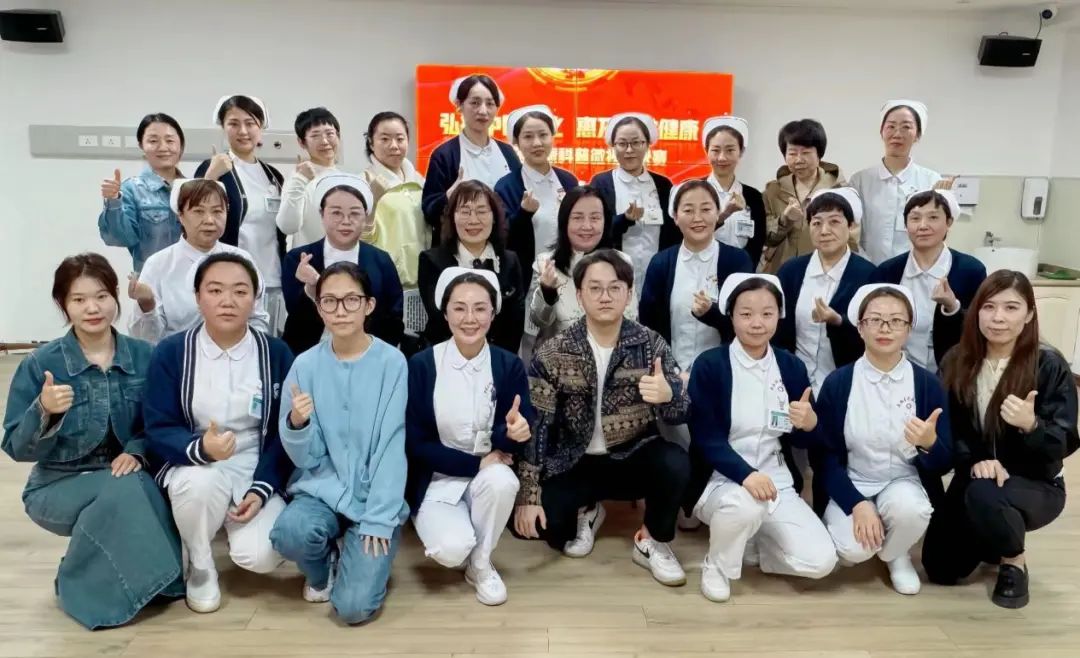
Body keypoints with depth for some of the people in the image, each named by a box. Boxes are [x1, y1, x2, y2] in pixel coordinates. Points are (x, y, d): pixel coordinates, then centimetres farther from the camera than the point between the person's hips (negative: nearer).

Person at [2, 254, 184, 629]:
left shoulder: (143, 356, -4)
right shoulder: (40, 364, -10)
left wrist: (137, 451, -20)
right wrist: (44, 412, -29)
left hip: (125, 475, 2)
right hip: (59, 486, -2)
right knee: (126, 488, -31)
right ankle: (80, 584, -7)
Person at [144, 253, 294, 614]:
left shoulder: (276, 353, -6)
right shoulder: (170, 352, -8)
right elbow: (158, 431, -11)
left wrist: (261, 489, -17)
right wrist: (201, 448, -33)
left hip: (257, 470, 0)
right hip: (192, 466, 0)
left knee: (259, 556, -24)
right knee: (200, 484, -37)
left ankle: (237, 524, 16)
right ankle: (199, 568, -4)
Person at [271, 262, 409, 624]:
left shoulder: (391, 362, -11)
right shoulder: (306, 365, -4)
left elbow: (392, 448, -11)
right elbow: (305, 459, -3)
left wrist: (378, 520, -15)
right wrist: (296, 423, -25)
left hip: (374, 497, -2)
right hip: (322, 490, 2)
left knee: (354, 607, -16)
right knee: (289, 533, -30)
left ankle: (361, 556, 20)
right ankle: (323, 569, 7)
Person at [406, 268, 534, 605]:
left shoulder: (509, 365, -6)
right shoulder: (420, 365, -10)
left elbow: (508, 441, -9)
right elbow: (415, 444, -10)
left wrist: (513, 431, -33)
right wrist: (476, 463, -16)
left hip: (489, 476, 2)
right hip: (436, 479, -1)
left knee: (503, 481, -33)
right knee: (452, 549, -28)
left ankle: (481, 564, -4)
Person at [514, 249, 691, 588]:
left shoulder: (650, 344, -8)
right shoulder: (552, 355, -11)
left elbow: (681, 414, -11)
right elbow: (535, 427, -10)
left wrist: (667, 396, -37)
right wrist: (528, 495, -14)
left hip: (633, 458, 0)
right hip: (575, 464, 0)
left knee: (676, 463, -30)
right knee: (542, 523, -21)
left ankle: (652, 542, 1)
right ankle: (586, 512, 16)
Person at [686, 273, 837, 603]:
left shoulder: (792, 366, 3)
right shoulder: (709, 365, -10)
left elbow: (801, 442, 7)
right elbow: (705, 439, -15)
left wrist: (810, 423, -16)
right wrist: (746, 474, -31)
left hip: (775, 480, 4)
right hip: (720, 480, -3)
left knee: (821, 561, -14)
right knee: (744, 503, -37)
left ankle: (754, 536, 16)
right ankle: (716, 566, -4)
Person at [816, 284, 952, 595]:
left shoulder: (928, 384, -7)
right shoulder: (837, 383, -9)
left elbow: (944, 464, -5)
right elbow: (826, 455, -6)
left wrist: (929, 443, -28)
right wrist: (857, 504, -19)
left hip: (904, 483, 1)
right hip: (851, 486, -1)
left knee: (909, 508, -33)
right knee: (853, 548, -28)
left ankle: (895, 555, 4)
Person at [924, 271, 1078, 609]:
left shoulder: (1050, 365, -15)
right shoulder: (957, 362, -5)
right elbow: (948, 429, -4)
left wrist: (1031, 426, -37)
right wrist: (975, 461, -23)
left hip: (1036, 485, -3)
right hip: (974, 477, 4)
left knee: (984, 494, -38)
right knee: (940, 569, -4)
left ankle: (1014, 561, -4)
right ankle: (990, 540, 30)